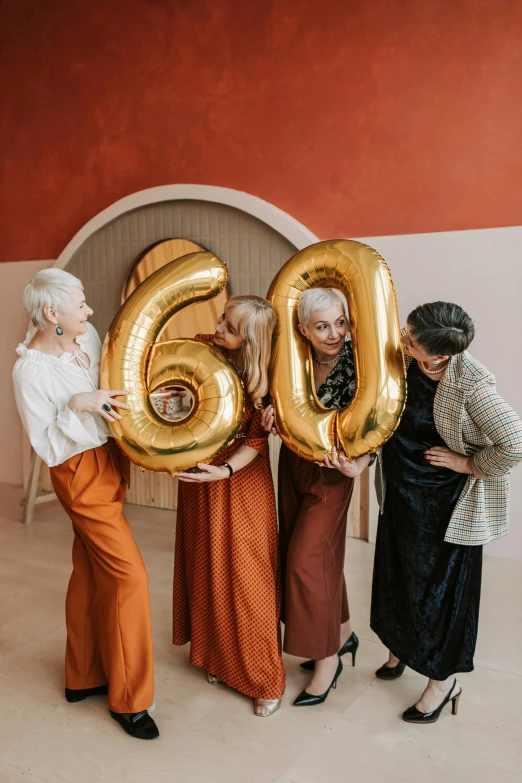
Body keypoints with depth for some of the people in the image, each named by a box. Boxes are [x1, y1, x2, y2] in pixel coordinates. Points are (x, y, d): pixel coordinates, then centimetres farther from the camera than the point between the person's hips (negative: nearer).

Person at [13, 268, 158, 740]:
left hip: (110, 462, 7)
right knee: (129, 575, -5)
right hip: (81, 475, -7)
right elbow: (48, 448, -17)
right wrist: (77, 406, -29)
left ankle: (83, 677, 36)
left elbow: (114, 385, 16)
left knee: (91, 574, 17)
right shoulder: (30, 370, -20)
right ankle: (128, 698, 14)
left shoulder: (87, 335, 0)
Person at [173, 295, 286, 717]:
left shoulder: (263, 378, -19)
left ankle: (265, 678, 21)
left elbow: (257, 440, -15)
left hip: (242, 480, -5)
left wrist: (225, 471, -30)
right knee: (205, 568, 16)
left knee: (246, 576, 2)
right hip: (198, 473, 5)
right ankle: (217, 656, 38)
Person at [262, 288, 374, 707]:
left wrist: (358, 464, -36)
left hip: (331, 472, -5)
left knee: (306, 559, -5)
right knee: (319, 554, 16)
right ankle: (342, 634, 37)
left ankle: (328, 657, 15)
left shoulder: (358, 364, -21)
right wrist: (272, 413, -17)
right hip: (293, 464, 5)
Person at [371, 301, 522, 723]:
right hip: (401, 492, 7)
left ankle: (443, 680, 34)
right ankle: (402, 646, 50)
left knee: (439, 585, 10)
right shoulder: (402, 359, -11)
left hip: (445, 503, -6)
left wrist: (470, 463, -21)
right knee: (397, 573, 22)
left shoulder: (470, 385, -30)